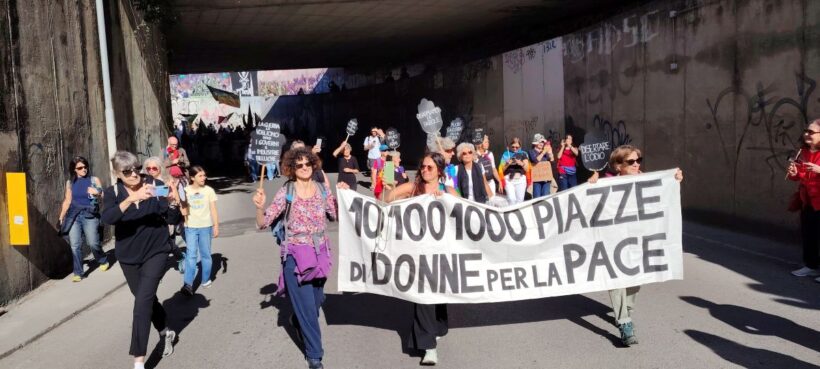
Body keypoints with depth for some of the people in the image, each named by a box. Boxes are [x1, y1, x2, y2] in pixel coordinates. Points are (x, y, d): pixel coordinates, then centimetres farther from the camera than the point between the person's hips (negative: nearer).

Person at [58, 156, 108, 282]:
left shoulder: (94, 180, 4)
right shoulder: (70, 183, 10)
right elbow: (67, 201, 15)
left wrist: (97, 193, -20)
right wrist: (61, 217, 11)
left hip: (89, 215, -2)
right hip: (74, 216, 2)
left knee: (93, 243, -6)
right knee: (75, 245, -3)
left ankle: (103, 261, 22)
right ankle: (78, 272, 5)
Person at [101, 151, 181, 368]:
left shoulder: (156, 186, -9)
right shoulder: (113, 193, -6)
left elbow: (173, 220, -9)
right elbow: (107, 218, -26)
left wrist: (173, 203, -29)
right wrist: (132, 198, -39)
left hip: (156, 252, -3)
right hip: (129, 256, 3)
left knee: (142, 302, -14)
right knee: (147, 299, 18)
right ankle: (166, 333, 45)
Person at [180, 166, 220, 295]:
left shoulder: (209, 190, -2)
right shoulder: (186, 191, 0)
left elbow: (213, 210, -1)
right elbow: (184, 208, 8)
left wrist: (216, 226, -4)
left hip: (205, 226, 0)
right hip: (190, 227, 0)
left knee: (205, 254, 9)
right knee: (191, 254, -6)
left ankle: (206, 280, 23)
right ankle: (188, 284, -10)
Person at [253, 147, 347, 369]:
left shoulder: (323, 189, 1)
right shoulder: (286, 193, -9)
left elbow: (338, 215, 6)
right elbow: (263, 223, -9)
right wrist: (259, 207, -28)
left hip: (320, 253, 4)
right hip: (295, 255, -4)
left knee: (317, 300, 20)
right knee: (306, 305, -1)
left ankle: (298, 320, 54)